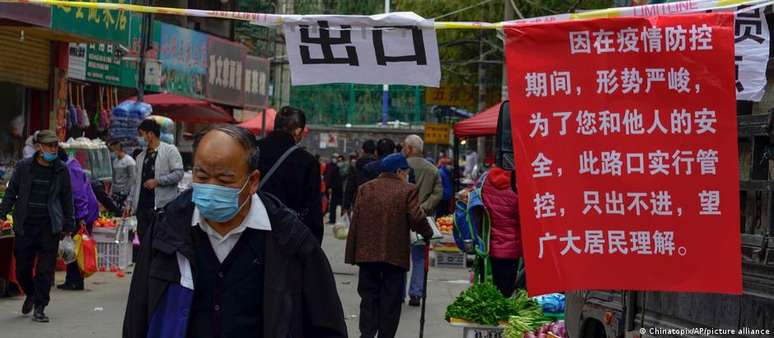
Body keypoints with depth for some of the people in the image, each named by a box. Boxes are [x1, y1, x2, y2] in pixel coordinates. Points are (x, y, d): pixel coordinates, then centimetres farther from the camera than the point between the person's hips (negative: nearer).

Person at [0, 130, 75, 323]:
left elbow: (67, 198, 10)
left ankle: (39, 308, 5)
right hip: (25, 225, 0)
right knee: (22, 268, 6)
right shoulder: (23, 167, 1)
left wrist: (68, 225, 10)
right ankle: (31, 294, 34)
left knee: (46, 269, -3)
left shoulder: (61, 170, 4)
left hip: (49, 226, 0)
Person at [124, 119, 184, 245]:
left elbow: (178, 173, -10)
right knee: (144, 241, 7)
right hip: (142, 206, 7)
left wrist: (157, 181, -15)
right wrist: (129, 203, 14)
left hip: (162, 206, -7)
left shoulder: (170, 150, -1)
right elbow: (136, 182, 21)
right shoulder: (141, 157, 19)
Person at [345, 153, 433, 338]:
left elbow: (355, 220, 4)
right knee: (391, 299, 6)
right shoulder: (408, 191, -4)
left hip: (367, 253, 3)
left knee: (369, 296, 10)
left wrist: (352, 253, 6)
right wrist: (428, 233, 8)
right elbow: (416, 218, -12)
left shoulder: (365, 189, 7)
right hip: (395, 253, -3)